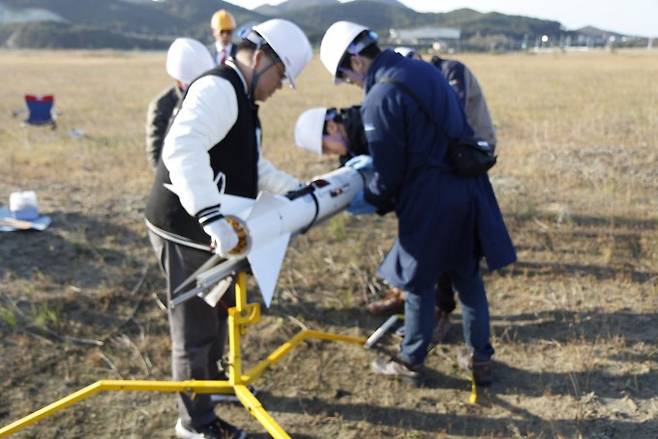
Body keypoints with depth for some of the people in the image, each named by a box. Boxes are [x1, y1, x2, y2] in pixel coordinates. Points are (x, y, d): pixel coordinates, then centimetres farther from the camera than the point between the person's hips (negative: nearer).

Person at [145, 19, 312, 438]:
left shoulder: (241, 98, 13)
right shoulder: (218, 89, -21)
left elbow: (250, 164, 22)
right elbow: (182, 151, -38)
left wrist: (294, 187, 18)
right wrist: (214, 218, -46)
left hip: (208, 228, 10)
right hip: (185, 229, -10)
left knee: (218, 312, 25)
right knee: (196, 327, 3)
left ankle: (210, 380, 47)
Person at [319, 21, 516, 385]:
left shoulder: (380, 97, -16)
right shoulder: (423, 70, 11)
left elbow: (389, 170, -13)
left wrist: (369, 201, 6)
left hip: (431, 198, -8)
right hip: (469, 187, 8)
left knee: (419, 281, 9)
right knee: (468, 277, 17)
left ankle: (410, 362, 27)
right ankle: (480, 359, 29)